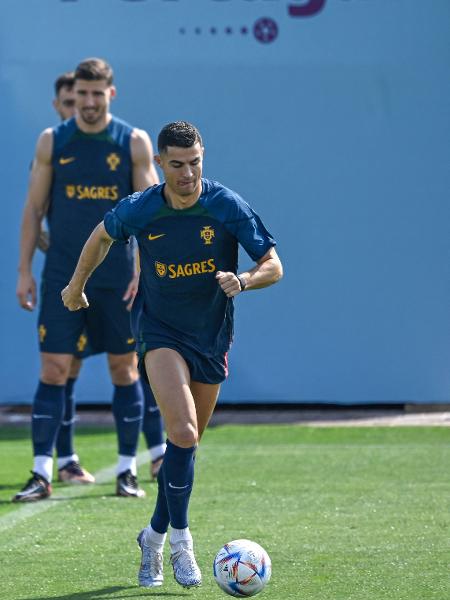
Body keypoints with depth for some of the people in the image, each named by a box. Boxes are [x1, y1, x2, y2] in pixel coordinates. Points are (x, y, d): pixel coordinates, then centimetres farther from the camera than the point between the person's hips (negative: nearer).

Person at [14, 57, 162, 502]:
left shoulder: (135, 143, 0)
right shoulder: (52, 142, 3)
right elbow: (34, 207, 6)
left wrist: (144, 270, -9)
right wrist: (24, 271, 2)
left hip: (118, 278, 0)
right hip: (62, 277, 0)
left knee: (124, 369, 4)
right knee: (53, 369, -5)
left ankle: (127, 471, 13)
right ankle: (42, 474, -5)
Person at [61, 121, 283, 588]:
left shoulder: (227, 206, -13)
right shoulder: (138, 210, -11)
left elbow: (273, 266, -11)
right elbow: (103, 236, 12)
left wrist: (244, 280, -33)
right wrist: (77, 284, 23)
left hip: (212, 337, 2)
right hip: (160, 333, -2)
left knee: (187, 444, 11)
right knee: (183, 432, -23)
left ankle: (154, 536, 30)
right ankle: (180, 540, -13)